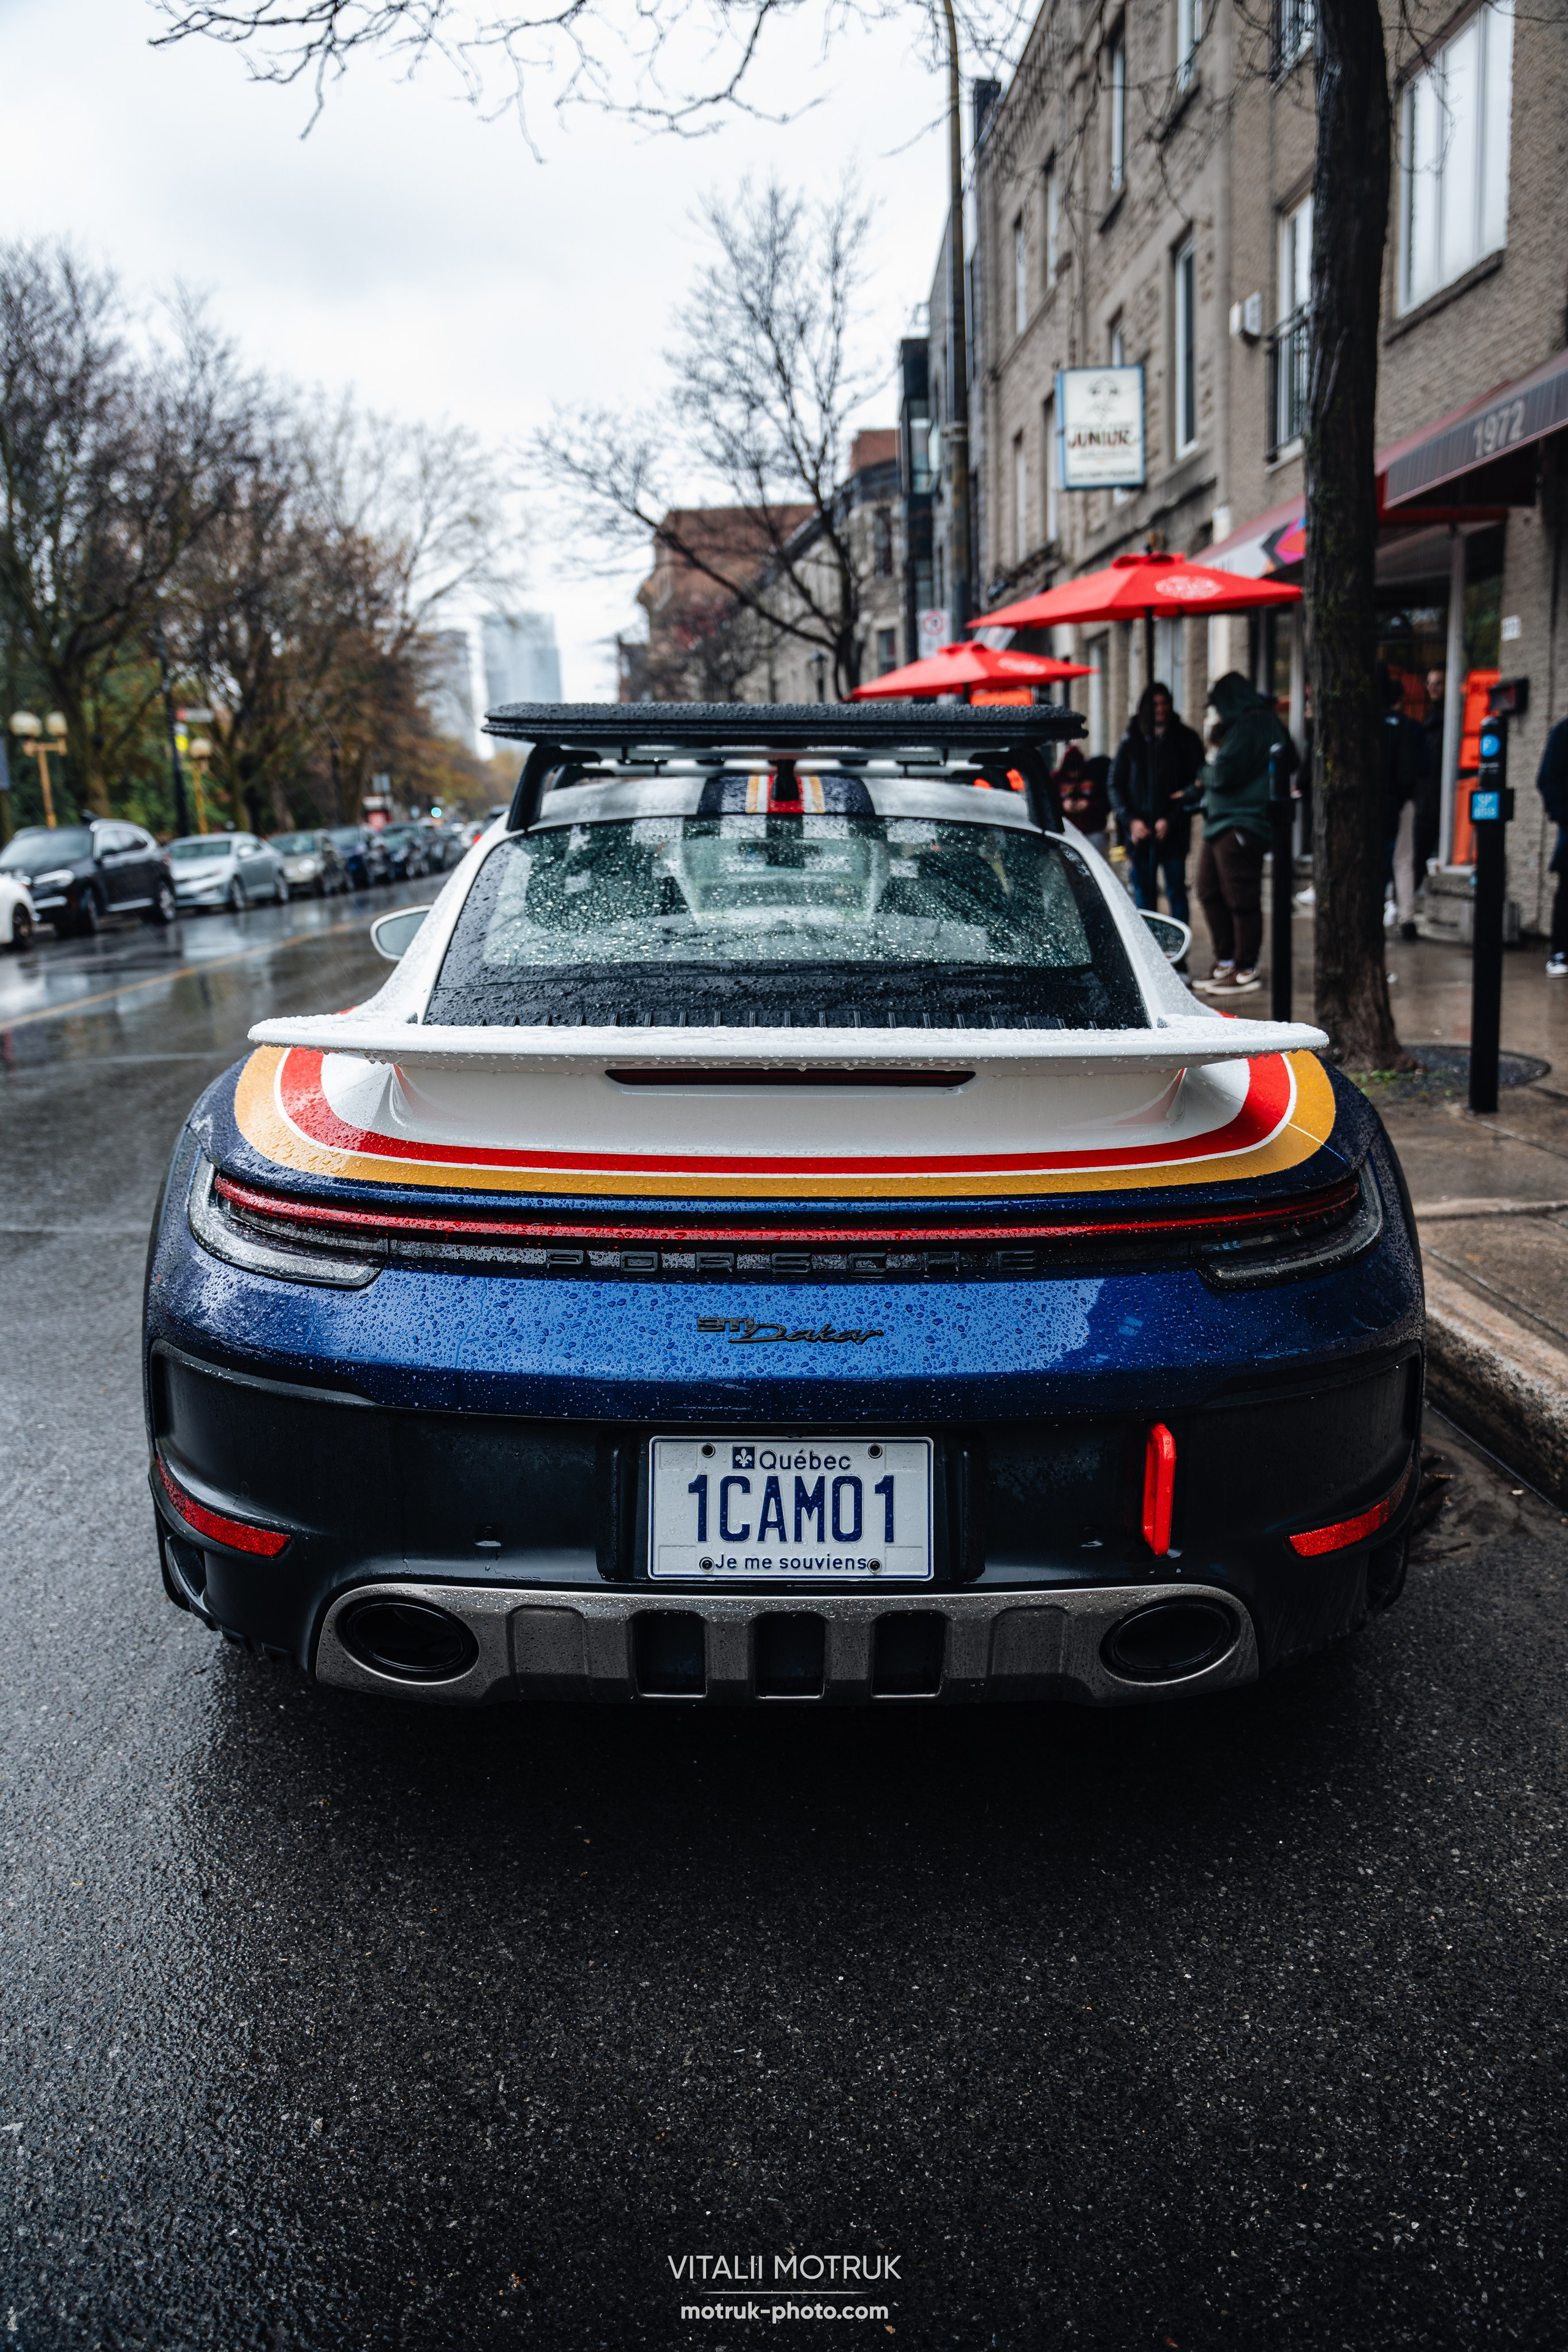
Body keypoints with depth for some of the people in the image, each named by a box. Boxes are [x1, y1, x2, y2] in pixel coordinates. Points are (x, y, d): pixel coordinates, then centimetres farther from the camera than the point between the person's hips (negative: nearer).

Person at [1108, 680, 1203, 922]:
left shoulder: (1185, 739, 4)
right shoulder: (1130, 742, 9)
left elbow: (1198, 784, -2)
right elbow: (1116, 786, 9)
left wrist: (1171, 820, -11)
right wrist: (1131, 820, -5)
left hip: (1173, 835, -2)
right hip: (1139, 833, 2)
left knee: (1176, 893, -2)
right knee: (1144, 896, 5)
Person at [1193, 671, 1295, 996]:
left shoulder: (1252, 724, -12)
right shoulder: (1243, 724, 20)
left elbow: (1223, 774, -20)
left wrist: (1209, 768, 3)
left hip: (1242, 826, -11)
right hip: (1222, 824, 11)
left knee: (1241, 899, -6)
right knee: (1210, 893, 13)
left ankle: (1246, 971, -1)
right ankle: (1225, 963, 21)